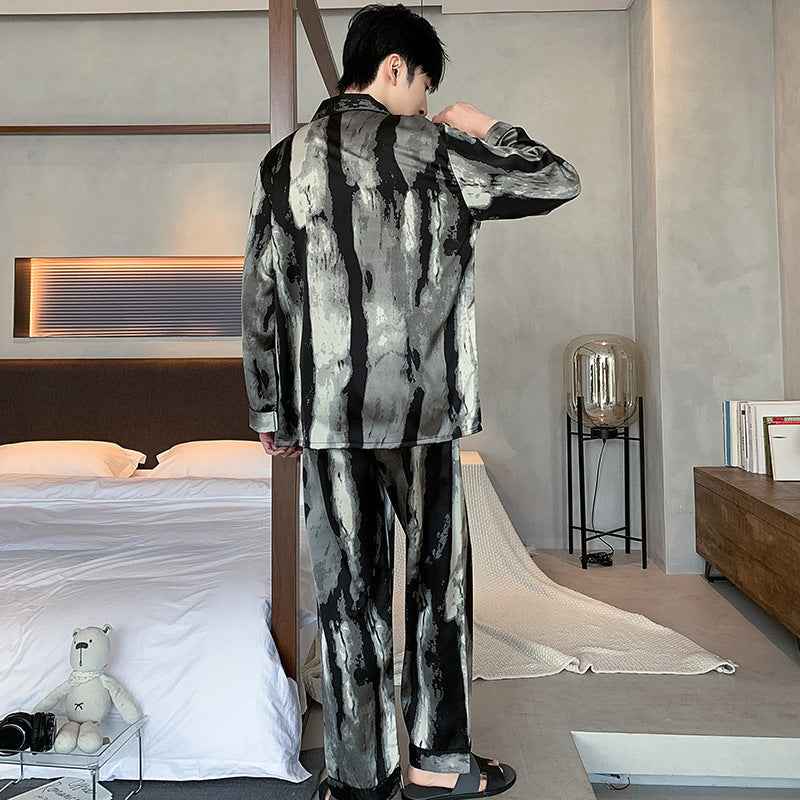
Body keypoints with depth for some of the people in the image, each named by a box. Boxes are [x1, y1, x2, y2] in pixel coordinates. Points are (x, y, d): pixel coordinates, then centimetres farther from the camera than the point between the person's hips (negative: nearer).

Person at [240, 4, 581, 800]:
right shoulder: (430, 147, -2)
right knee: (438, 576, 12)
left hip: (326, 413, 3)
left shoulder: (285, 159, 9)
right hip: (422, 405, -3)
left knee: (347, 590, 9)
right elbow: (557, 181, 5)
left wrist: (270, 411, 12)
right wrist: (488, 129, 20)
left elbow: (260, 297, 7)